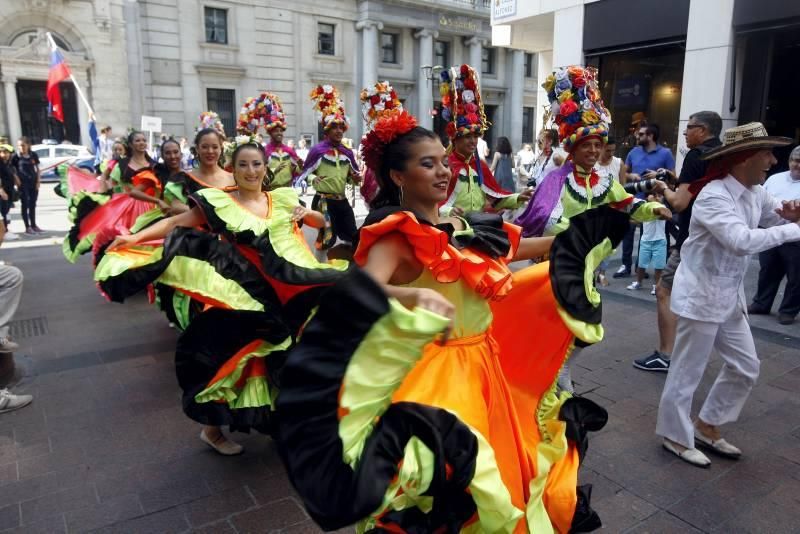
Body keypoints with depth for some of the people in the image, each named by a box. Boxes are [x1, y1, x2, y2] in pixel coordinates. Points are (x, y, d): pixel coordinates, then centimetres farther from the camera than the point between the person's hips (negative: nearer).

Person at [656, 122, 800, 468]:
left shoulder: (755, 193, 5)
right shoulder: (714, 196, -22)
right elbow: (743, 241, -36)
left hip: (730, 295, 9)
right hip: (701, 294, -9)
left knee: (745, 367, 17)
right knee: (688, 370, 5)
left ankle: (706, 426, 34)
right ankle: (676, 436, 23)